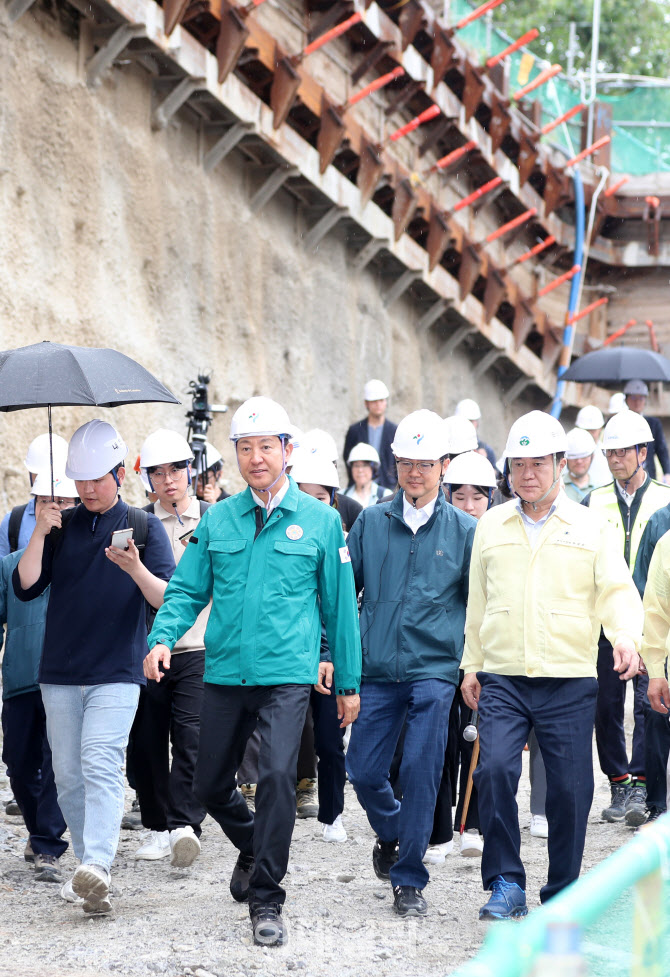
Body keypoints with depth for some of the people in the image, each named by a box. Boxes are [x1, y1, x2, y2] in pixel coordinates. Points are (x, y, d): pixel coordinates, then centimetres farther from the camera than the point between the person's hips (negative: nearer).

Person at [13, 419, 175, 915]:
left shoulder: (143, 527, 3)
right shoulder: (61, 527, 10)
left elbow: (168, 598, -5)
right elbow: (25, 587, 2)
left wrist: (137, 570, -24)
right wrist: (40, 534, -10)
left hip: (117, 673, -4)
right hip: (60, 674, 4)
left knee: (101, 766, -19)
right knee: (68, 775, 7)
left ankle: (97, 867, -30)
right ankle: (87, 863, 19)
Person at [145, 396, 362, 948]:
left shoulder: (320, 521, 3)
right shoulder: (217, 520, 9)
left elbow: (339, 605, 7)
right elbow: (188, 589, 9)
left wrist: (349, 681, 9)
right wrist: (163, 637, -11)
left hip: (287, 675, -3)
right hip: (224, 673, 4)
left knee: (277, 776, -19)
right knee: (211, 786, 10)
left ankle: (266, 899, -8)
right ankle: (254, 849, 41)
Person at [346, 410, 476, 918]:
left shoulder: (463, 529, 3)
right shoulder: (371, 522, 7)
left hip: (435, 670, -2)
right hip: (378, 668, 2)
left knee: (421, 771, -6)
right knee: (364, 770, 2)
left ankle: (409, 879, 5)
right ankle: (392, 834, 34)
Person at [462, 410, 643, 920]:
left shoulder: (592, 527, 4)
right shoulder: (491, 525, 11)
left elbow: (617, 591, -2)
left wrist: (626, 636, -22)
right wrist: (472, 665, 16)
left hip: (570, 684, -1)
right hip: (502, 680, 1)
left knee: (569, 790, 0)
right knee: (495, 769, -17)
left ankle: (561, 896, 16)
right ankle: (506, 885, -7)